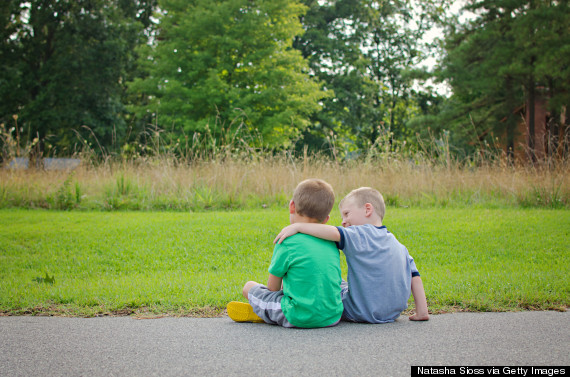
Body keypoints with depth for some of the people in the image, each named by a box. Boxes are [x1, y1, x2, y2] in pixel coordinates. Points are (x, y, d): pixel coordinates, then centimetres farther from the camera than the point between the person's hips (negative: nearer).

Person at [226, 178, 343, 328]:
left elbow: (273, 287, 0)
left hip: (300, 319, -5)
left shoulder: (287, 243, -9)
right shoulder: (332, 244, 7)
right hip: (333, 317, 5)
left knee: (249, 287, 12)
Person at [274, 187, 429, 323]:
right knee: (343, 283, 27)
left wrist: (297, 226, -25)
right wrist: (421, 311, 7)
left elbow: (334, 233, -29)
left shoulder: (361, 235, -13)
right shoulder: (398, 246, 10)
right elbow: (415, 276, 6)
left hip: (364, 313, -8)